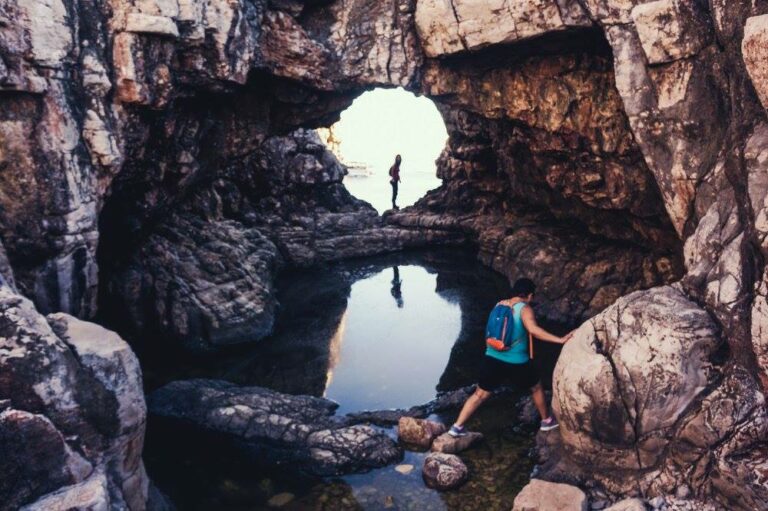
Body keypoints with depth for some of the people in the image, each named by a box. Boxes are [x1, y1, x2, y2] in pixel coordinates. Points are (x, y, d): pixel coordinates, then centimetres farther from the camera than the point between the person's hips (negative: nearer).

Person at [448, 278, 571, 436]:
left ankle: (457, 427, 11)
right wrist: (559, 340, -27)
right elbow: (533, 330, -27)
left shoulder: (500, 304, 7)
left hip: (493, 358, 5)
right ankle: (547, 421, 40)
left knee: (480, 394, 13)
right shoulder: (524, 308, -11)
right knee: (536, 388, 23)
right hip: (516, 362, -4)